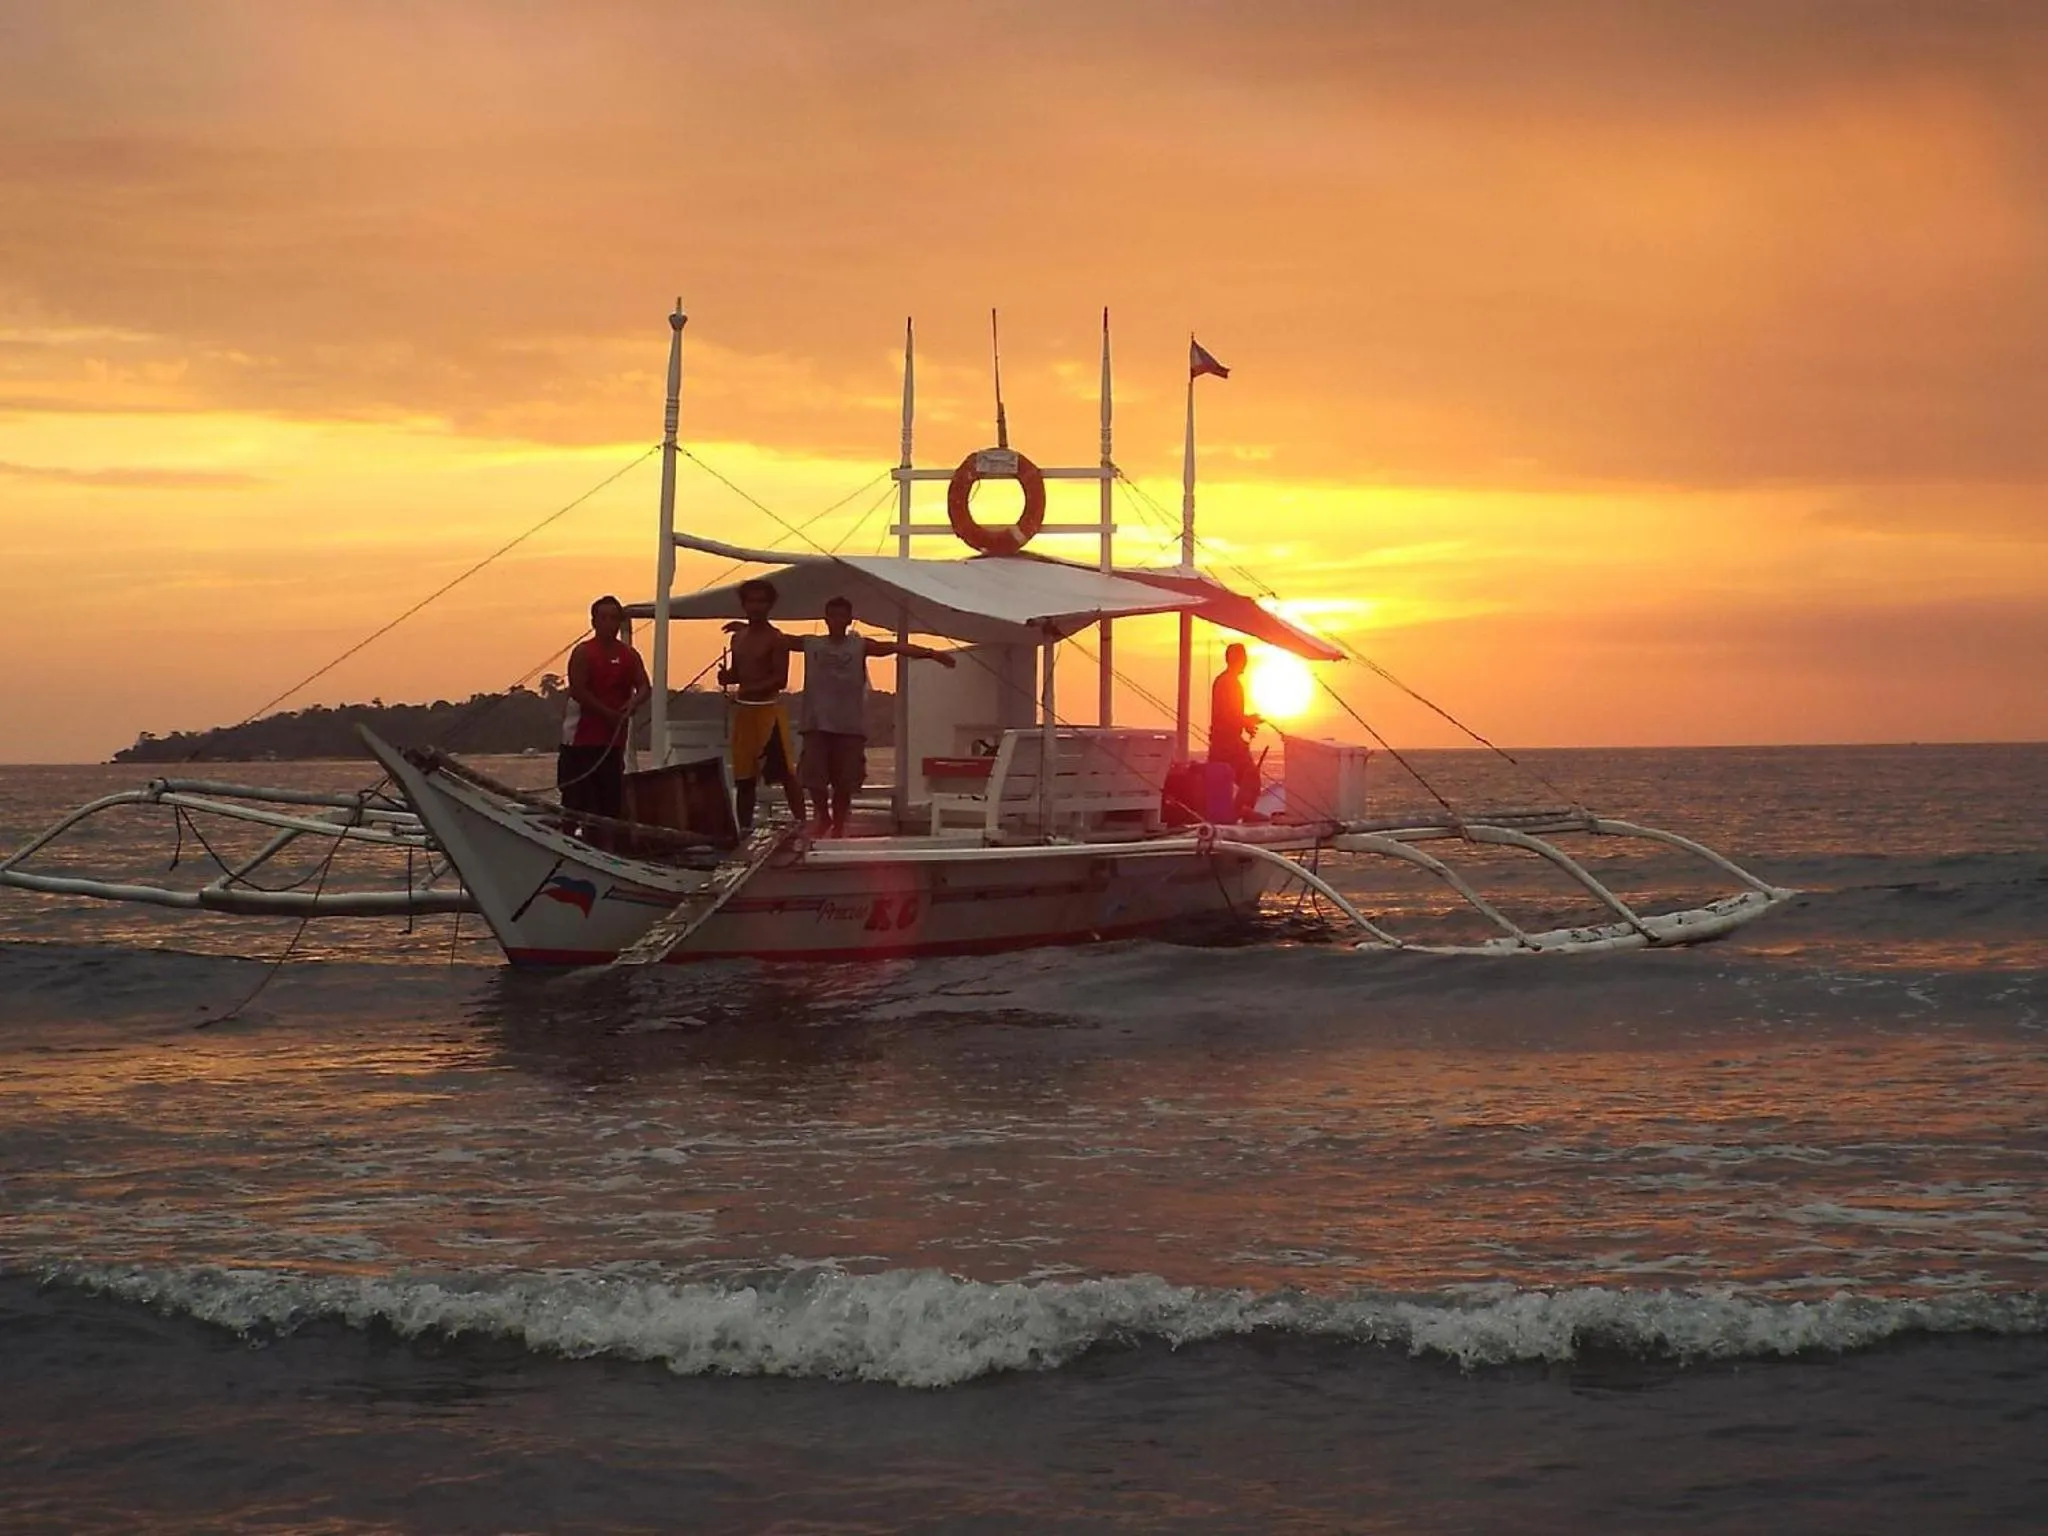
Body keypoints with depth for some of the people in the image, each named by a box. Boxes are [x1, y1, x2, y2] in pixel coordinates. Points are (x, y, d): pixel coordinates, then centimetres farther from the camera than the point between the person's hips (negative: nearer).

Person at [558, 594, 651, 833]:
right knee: (576, 800, -7)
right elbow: (578, 691, -14)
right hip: (582, 738, -6)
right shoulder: (583, 652, -6)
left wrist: (633, 703, -19)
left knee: (611, 800, 9)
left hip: (614, 739, 6)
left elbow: (644, 687, 4)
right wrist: (609, 714, -17)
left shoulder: (629, 655, 10)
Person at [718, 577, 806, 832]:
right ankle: (744, 828, 15)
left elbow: (781, 679, -13)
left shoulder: (775, 639, -7)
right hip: (743, 709, 7)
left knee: (786, 773, -8)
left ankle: (801, 825, -9)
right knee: (744, 777, 9)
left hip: (769, 708, -7)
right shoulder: (738, 637, 14)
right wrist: (725, 677, -3)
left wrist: (752, 689, -26)